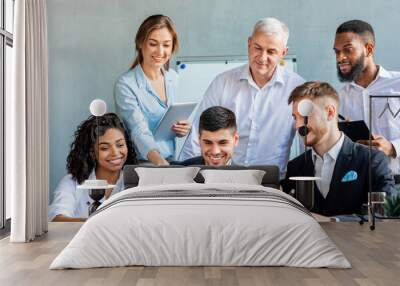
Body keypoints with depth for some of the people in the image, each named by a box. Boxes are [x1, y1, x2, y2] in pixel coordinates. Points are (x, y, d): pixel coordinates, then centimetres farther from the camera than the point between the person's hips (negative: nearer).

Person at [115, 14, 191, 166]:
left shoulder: (173, 77, 6)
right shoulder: (125, 85, -12)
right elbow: (140, 132, -22)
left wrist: (182, 129, -3)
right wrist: (160, 162, -38)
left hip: (170, 158, 5)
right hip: (140, 163, -5)